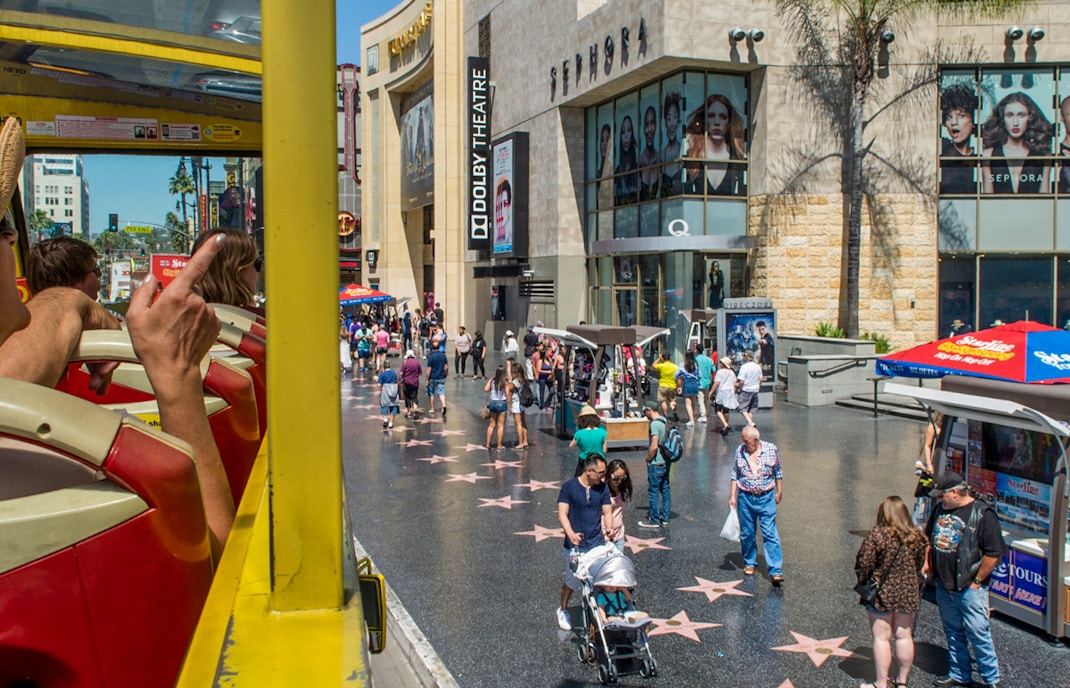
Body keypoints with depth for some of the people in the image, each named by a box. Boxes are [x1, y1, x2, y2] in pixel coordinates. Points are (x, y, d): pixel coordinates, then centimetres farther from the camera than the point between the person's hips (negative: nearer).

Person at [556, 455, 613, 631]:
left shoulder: (603, 488, 2)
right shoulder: (569, 487, -9)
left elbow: (607, 512, 4)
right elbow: (562, 514, -12)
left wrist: (609, 529, -17)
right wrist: (571, 534, -29)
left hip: (597, 544, 3)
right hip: (575, 545, -3)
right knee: (572, 580, 8)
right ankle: (563, 610, 32)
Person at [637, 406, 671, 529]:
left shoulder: (655, 424, -20)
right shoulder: (664, 422, 7)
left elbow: (654, 446, -24)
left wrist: (648, 459, -10)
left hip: (656, 463, -9)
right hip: (666, 462, 9)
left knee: (653, 491, 1)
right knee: (665, 489, 14)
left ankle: (654, 520, 7)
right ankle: (665, 517, 22)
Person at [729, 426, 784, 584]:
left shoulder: (771, 449, -4)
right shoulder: (740, 451, -1)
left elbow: (778, 472, 9)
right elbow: (735, 474, 8)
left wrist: (779, 492, 12)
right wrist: (733, 496, 6)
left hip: (766, 498, -2)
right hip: (745, 498, 2)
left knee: (770, 534, -7)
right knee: (746, 534, 10)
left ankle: (776, 571, -7)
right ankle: (749, 563, 30)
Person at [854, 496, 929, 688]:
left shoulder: (876, 534, -16)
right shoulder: (917, 536, -1)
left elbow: (864, 564, -14)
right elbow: (921, 565, 10)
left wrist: (863, 582, 3)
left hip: (882, 594, -5)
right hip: (908, 593, 5)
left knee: (881, 637, 4)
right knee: (904, 636, 15)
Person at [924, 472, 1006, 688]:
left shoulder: (982, 513, -14)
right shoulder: (940, 509, 8)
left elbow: (994, 553, -15)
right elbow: (928, 538, 24)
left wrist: (977, 581, -11)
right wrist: (927, 563, 12)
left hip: (969, 588, -6)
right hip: (943, 585, 7)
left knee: (978, 633, -2)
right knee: (953, 632, 15)